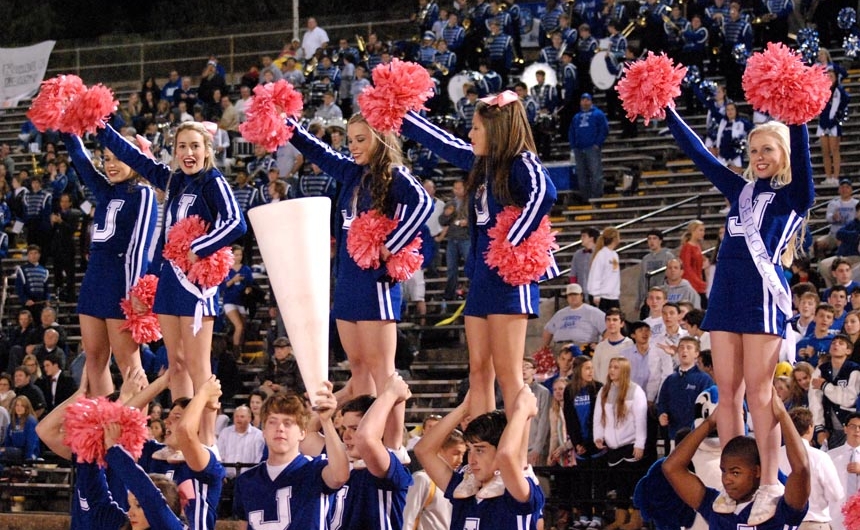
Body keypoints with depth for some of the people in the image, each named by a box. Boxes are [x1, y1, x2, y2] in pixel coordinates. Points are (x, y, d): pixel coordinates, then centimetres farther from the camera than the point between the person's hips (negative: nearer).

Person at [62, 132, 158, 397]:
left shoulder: (143, 194, -5)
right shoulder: (105, 192, 16)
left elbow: (140, 245, -13)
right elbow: (80, 157, 21)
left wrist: (134, 292, -19)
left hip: (123, 279, -8)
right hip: (96, 276, 8)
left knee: (126, 360, -9)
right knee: (95, 357, 6)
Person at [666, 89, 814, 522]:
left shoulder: (793, 195, 3)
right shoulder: (741, 190, 18)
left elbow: (801, 153, -15)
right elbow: (699, 154, 22)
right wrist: (669, 115, 20)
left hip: (764, 293, -6)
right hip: (726, 292, 6)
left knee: (758, 392, -7)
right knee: (727, 392, 4)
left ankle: (770, 485, -4)